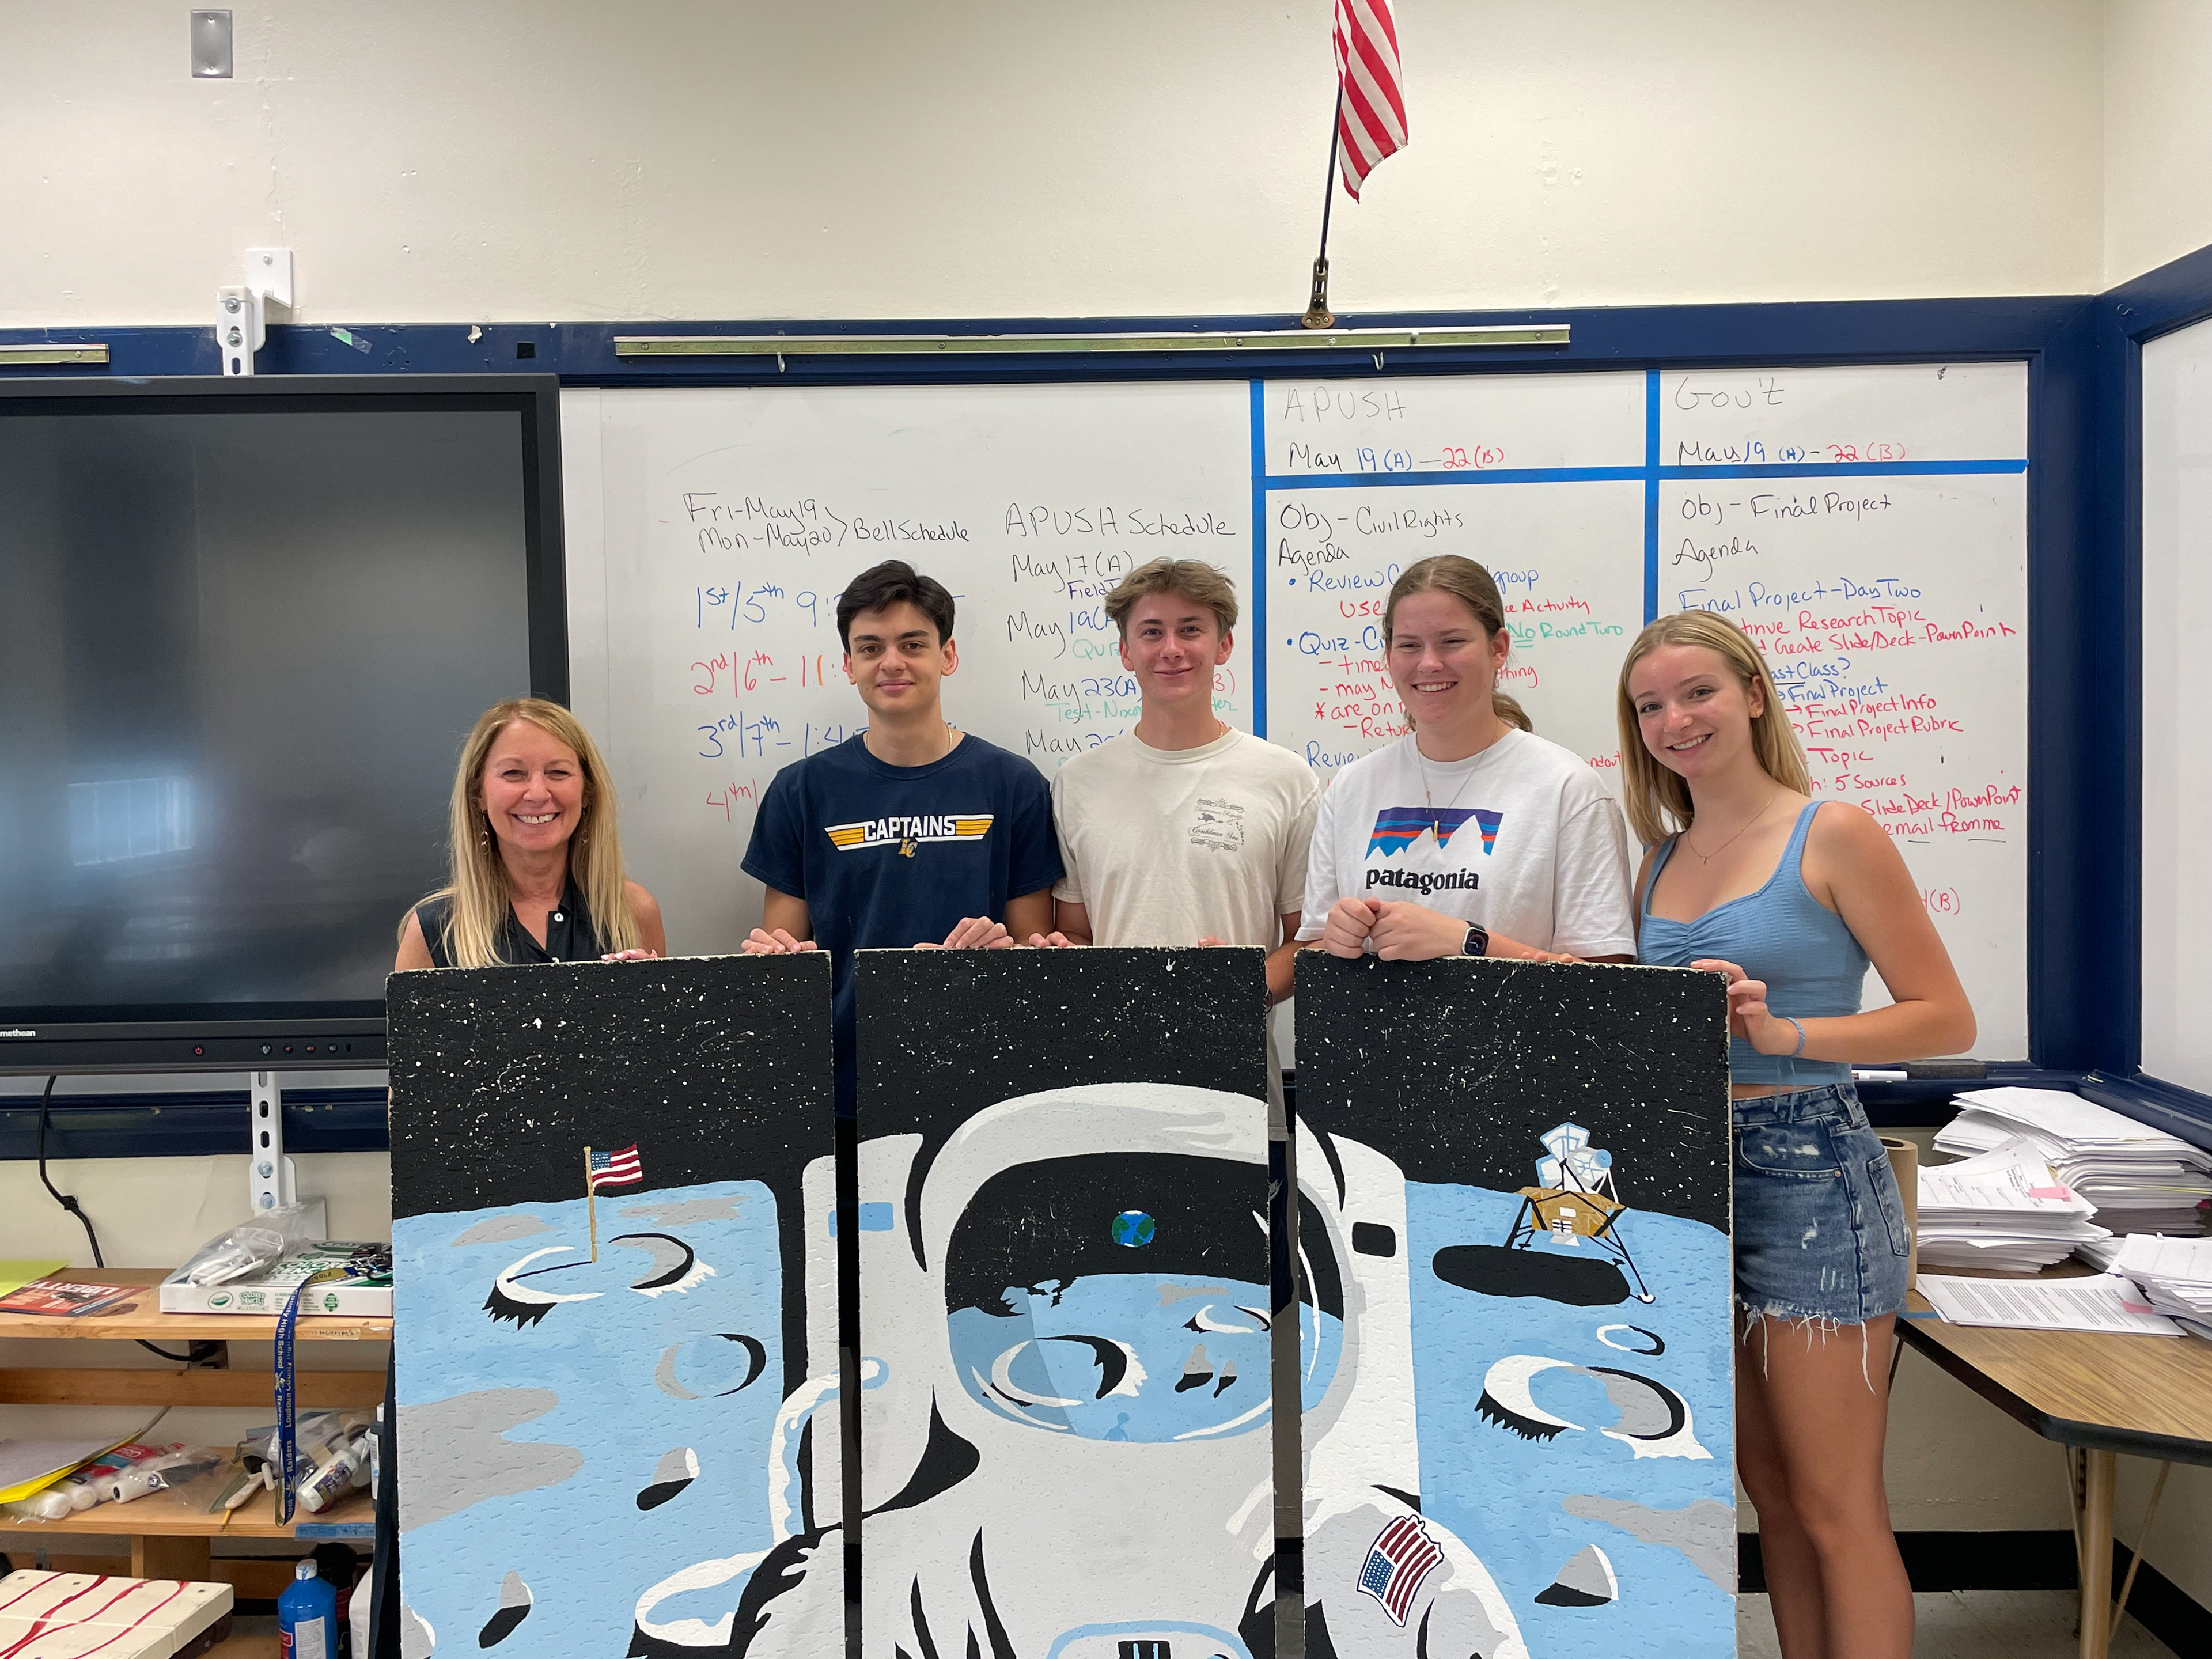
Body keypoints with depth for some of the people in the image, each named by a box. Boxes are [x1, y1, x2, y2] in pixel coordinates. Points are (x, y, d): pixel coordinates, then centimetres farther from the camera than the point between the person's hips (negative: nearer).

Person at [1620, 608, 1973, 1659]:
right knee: (1768, 1492, 17)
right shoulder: (1661, 860, 12)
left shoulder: (1832, 834, -6)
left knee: (1836, 1510, 4)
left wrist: (1784, 1033, -21)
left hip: (1807, 1170, -6)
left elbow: (1947, 1019, -9)